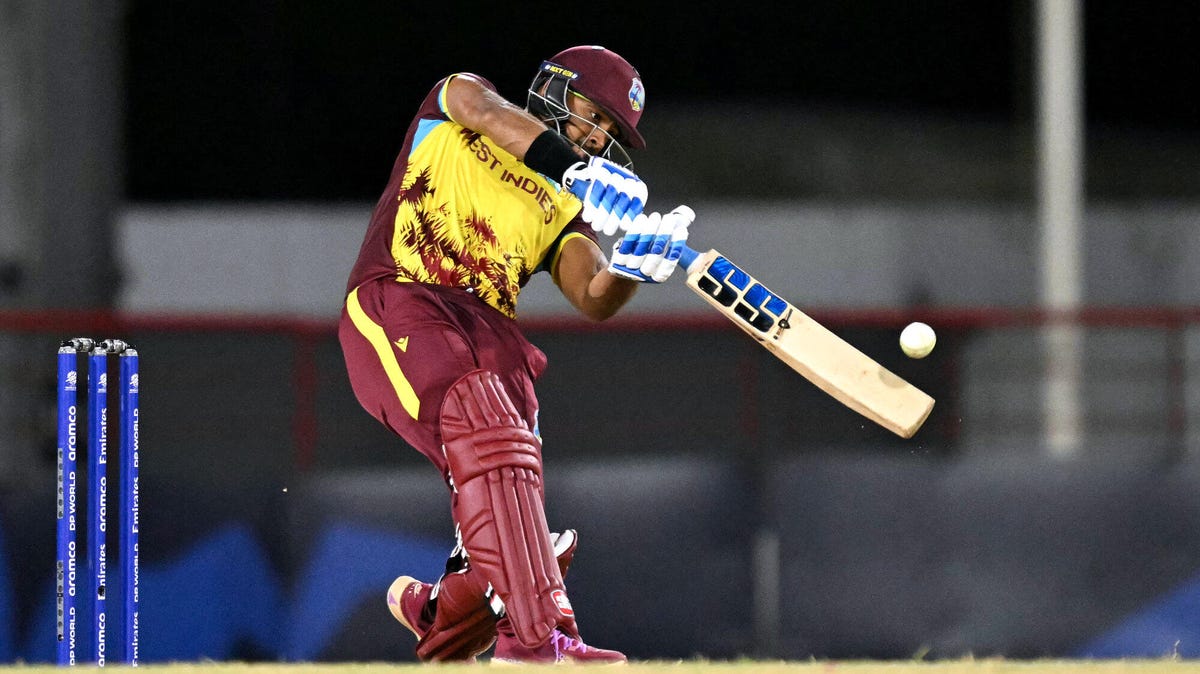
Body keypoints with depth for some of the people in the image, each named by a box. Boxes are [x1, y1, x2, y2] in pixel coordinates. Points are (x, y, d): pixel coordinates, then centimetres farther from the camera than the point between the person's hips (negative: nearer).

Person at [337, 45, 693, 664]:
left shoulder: (564, 210, 24)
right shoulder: (451, 108, 16)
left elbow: (594, 300, 6)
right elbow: (484, 111, -10)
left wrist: (633, 268, -18)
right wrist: (577, 169, -25)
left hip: (487, 332, 5)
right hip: (394, 302, -5)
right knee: (485, 424, -31)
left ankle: (433, 614, 24)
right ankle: (533, 637, -44)